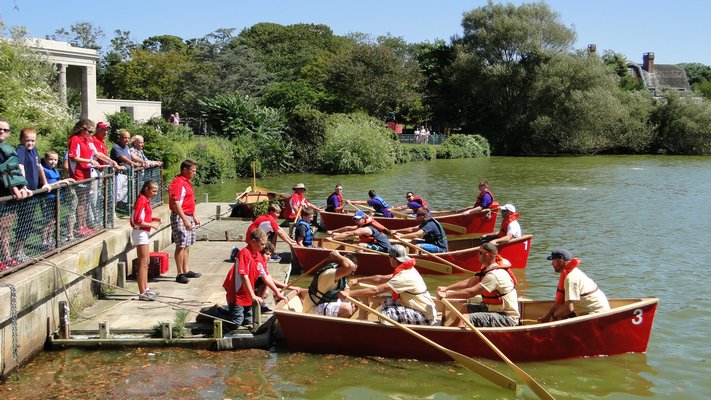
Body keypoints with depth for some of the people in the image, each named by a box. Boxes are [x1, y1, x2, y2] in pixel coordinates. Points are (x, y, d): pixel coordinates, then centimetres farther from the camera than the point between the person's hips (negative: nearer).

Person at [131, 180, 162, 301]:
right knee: (143, 262, -8)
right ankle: (142, 293, -5)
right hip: (140, 233, -11)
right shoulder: (142, 200, -18)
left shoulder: (146, 200, 12)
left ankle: (145, 289, 27)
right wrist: (151, 225, -15)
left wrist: (153, 219, 7)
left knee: (146, 261, 17)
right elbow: (137, 221, -23)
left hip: (143, 233, 11)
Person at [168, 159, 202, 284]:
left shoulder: (186, 182, 16)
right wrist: (185, 219, -26)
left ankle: (186, 270, 23)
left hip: (188, 217, 10)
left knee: (187, 245, 15)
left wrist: (194, 216, 25)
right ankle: (180, 274, -5)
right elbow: (176, 204, -22)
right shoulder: (178, 183, -15)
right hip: (180, 217, -10)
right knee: (181, 245, -8)